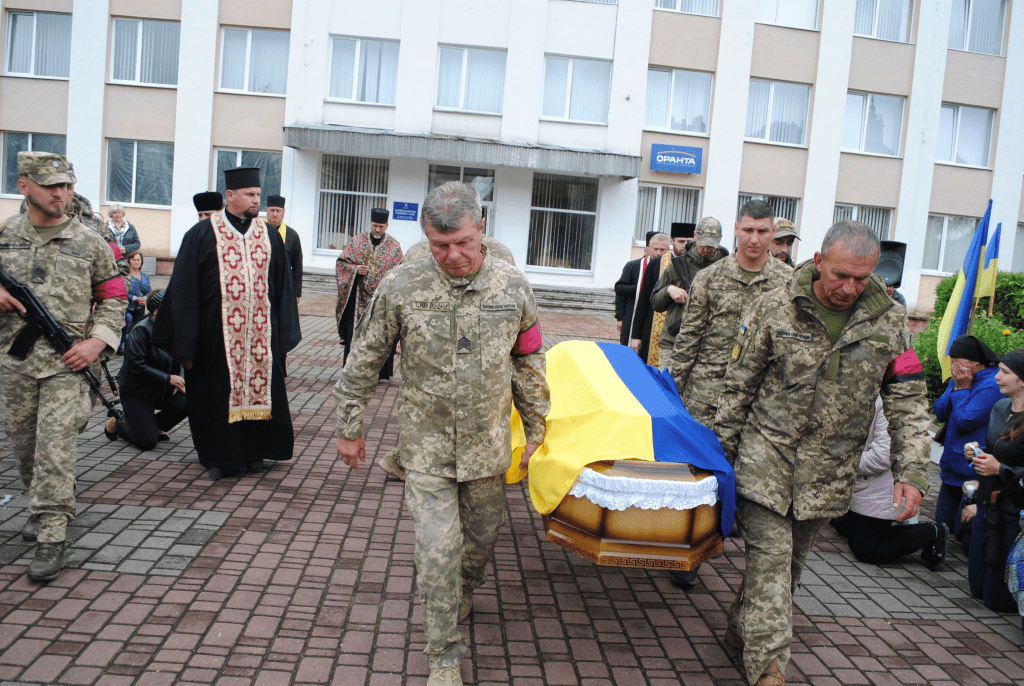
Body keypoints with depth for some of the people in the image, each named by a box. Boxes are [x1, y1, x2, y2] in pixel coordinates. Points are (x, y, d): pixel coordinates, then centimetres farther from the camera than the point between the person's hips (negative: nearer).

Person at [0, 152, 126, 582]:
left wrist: (97, 341, -8)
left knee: (55, 448, -9)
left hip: (67, 363, -3)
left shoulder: (90, 244, 2)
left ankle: (52, 538, -4)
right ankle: (40, 507, 39)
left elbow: (113, 299, 6)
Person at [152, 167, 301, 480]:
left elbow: (282, 288, 12)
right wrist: (184, 343, -6)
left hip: (260, 333, 3)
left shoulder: (269, 236, 9)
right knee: (219, 395, 5)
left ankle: (252, 452, 23)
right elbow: (183, 290, -2)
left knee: (258, 387, 8)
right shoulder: (202, 235, -2)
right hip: (216, 334, -3)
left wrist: (282, 334, 7)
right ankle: (219, 457, 19)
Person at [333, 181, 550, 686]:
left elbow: (529, 365, 7)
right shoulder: (401, 287, -11)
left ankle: (460, 600, 49)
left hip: (487, 447, 3)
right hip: (426, 448, -2)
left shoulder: (512, 286, -5)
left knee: (481, 538, 17)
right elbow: (363, 362, 0)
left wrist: (536, 431, 11)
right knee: (437, 550, -4)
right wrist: (349, 428, 5)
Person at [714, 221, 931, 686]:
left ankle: (742, 630, 35)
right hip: (767, 456, -2)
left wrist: (911, 472, -9)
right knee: (770, 556, -8)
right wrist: (723, 451, 1)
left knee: (791, 559, 14)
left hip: (829, 469, 3)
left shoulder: (890, 322, -4)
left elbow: (907, 403, 0)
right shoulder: (774, 308, -8)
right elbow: (738, 386, -1)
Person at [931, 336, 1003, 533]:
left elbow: (964, 422, -24)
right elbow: (939, 413, 2)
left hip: (972, 474, -8)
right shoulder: (959, 379, 7)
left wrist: (963, 388, -15)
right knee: (943, 523, 15)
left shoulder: (991, 386, -20)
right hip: (952, 469, 8)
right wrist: (957, 387, -9)